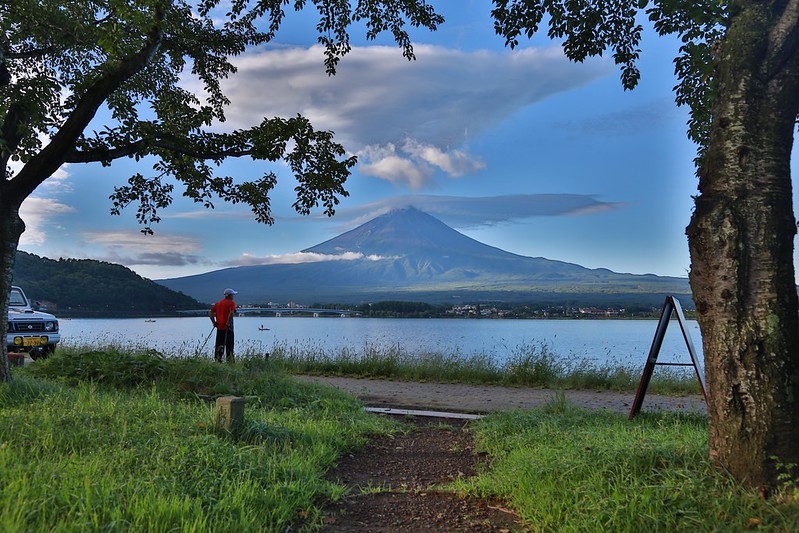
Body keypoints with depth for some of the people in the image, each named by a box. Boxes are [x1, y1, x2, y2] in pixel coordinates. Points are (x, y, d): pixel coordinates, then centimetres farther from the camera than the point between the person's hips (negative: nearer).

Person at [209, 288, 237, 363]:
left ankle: (217, 360, 10)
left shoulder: (218, 303, 15)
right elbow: (231, 313, -21)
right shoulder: (231, 303, -4)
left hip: (219, 327, 5)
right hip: (228, 328, -5)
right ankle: (230, 361, -1)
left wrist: (214, 322, 10)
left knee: (219, 345, 10)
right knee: (229, 345, -1)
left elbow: (210, 313, 9)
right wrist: (228, 323, -17)